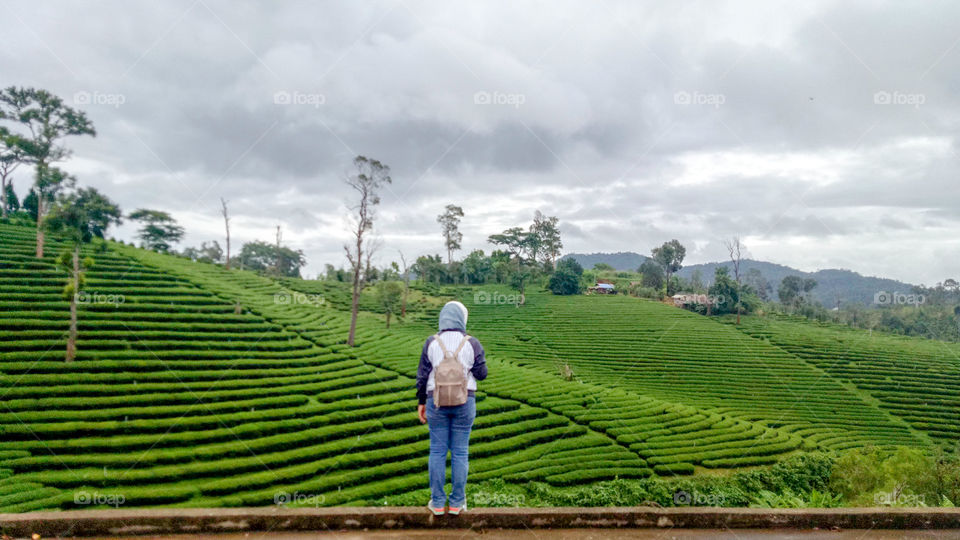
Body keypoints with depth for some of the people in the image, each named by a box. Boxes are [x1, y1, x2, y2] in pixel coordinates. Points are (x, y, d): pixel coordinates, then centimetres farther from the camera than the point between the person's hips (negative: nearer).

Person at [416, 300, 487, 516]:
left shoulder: (431, 343, -4)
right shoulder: (471, 344, -6)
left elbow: (423, 375, -1)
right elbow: (481, 374, -2)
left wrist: (421, 403, 8)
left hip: (437, 401, 0)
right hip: (464, 401, 0)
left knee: (437, 451, 8)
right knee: (460, 452, 7)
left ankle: (437, 503, 14)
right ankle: (457, 502, 14)